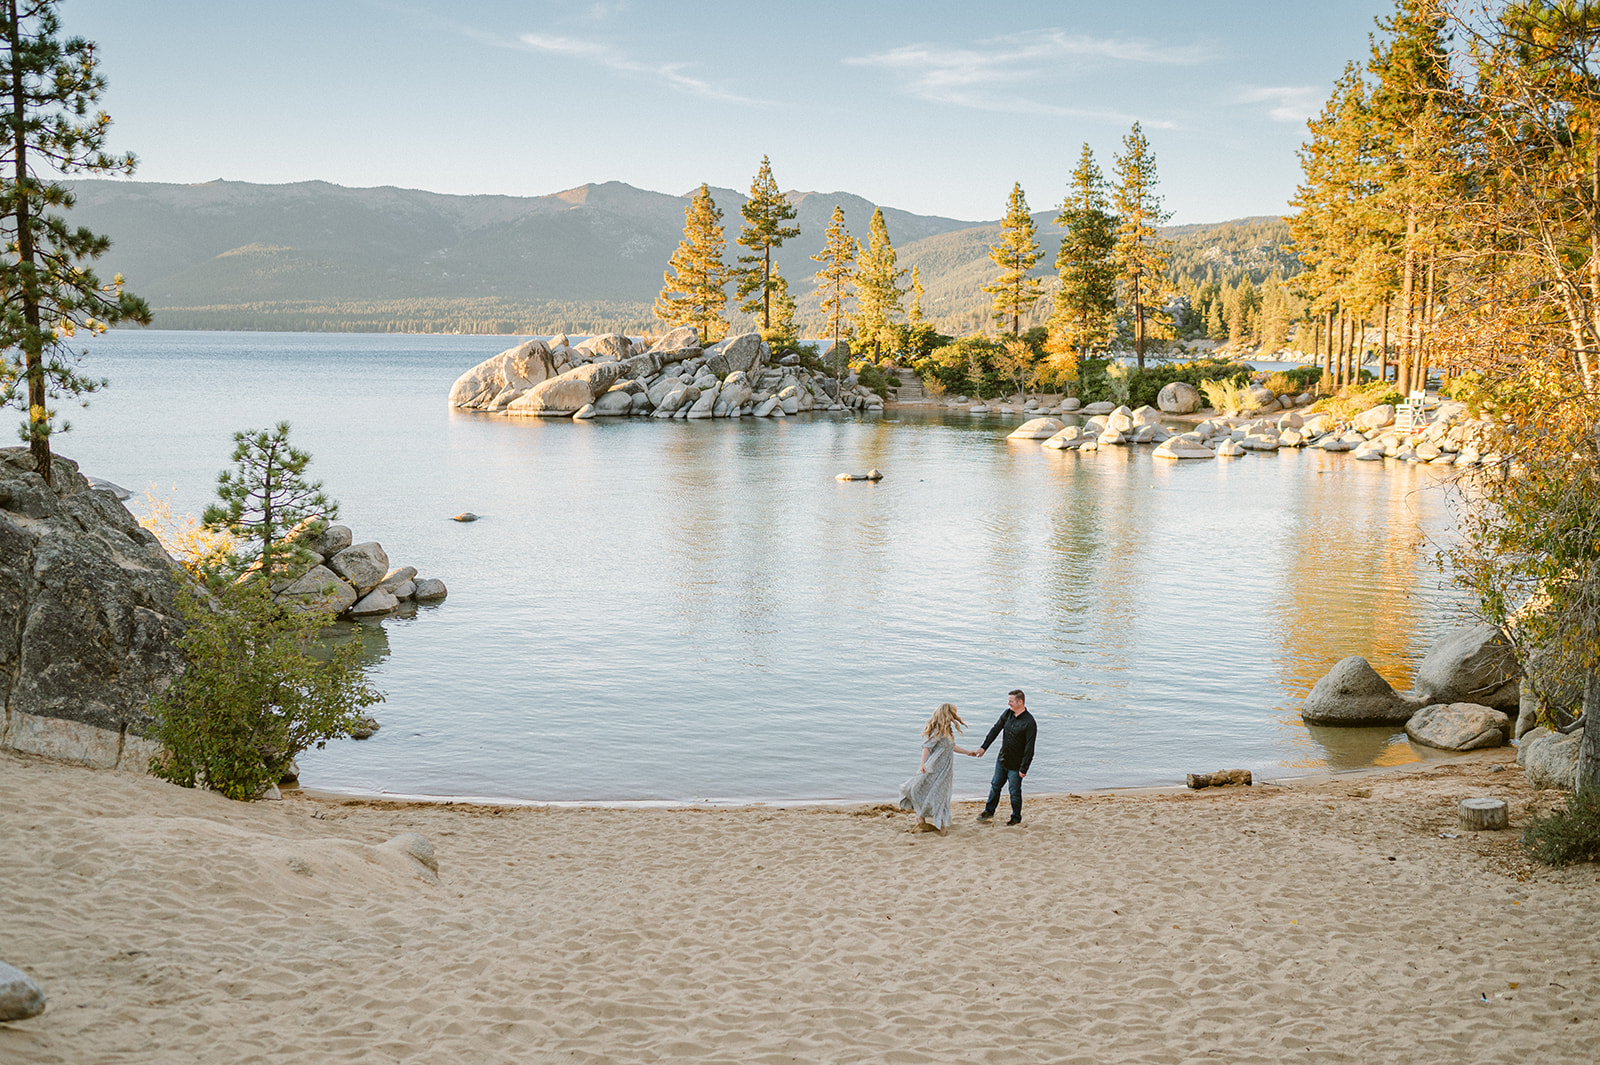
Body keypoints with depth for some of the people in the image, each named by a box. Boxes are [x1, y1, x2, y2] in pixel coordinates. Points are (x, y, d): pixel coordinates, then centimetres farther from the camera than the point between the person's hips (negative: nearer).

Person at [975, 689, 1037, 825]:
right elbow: (995, 729, 6)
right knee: (995, 785, 19)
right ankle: (989, 812, 37)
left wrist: (1023, 769, -19)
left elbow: (1029, 748, -20)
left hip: (1016, 765, -7)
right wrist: (984, 747, 2)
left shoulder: (1029, 722, -22)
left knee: (1015, 791, 7)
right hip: (1002, 760, 7)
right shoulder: (1008, 713, -2)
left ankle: (1016, 818, 26)